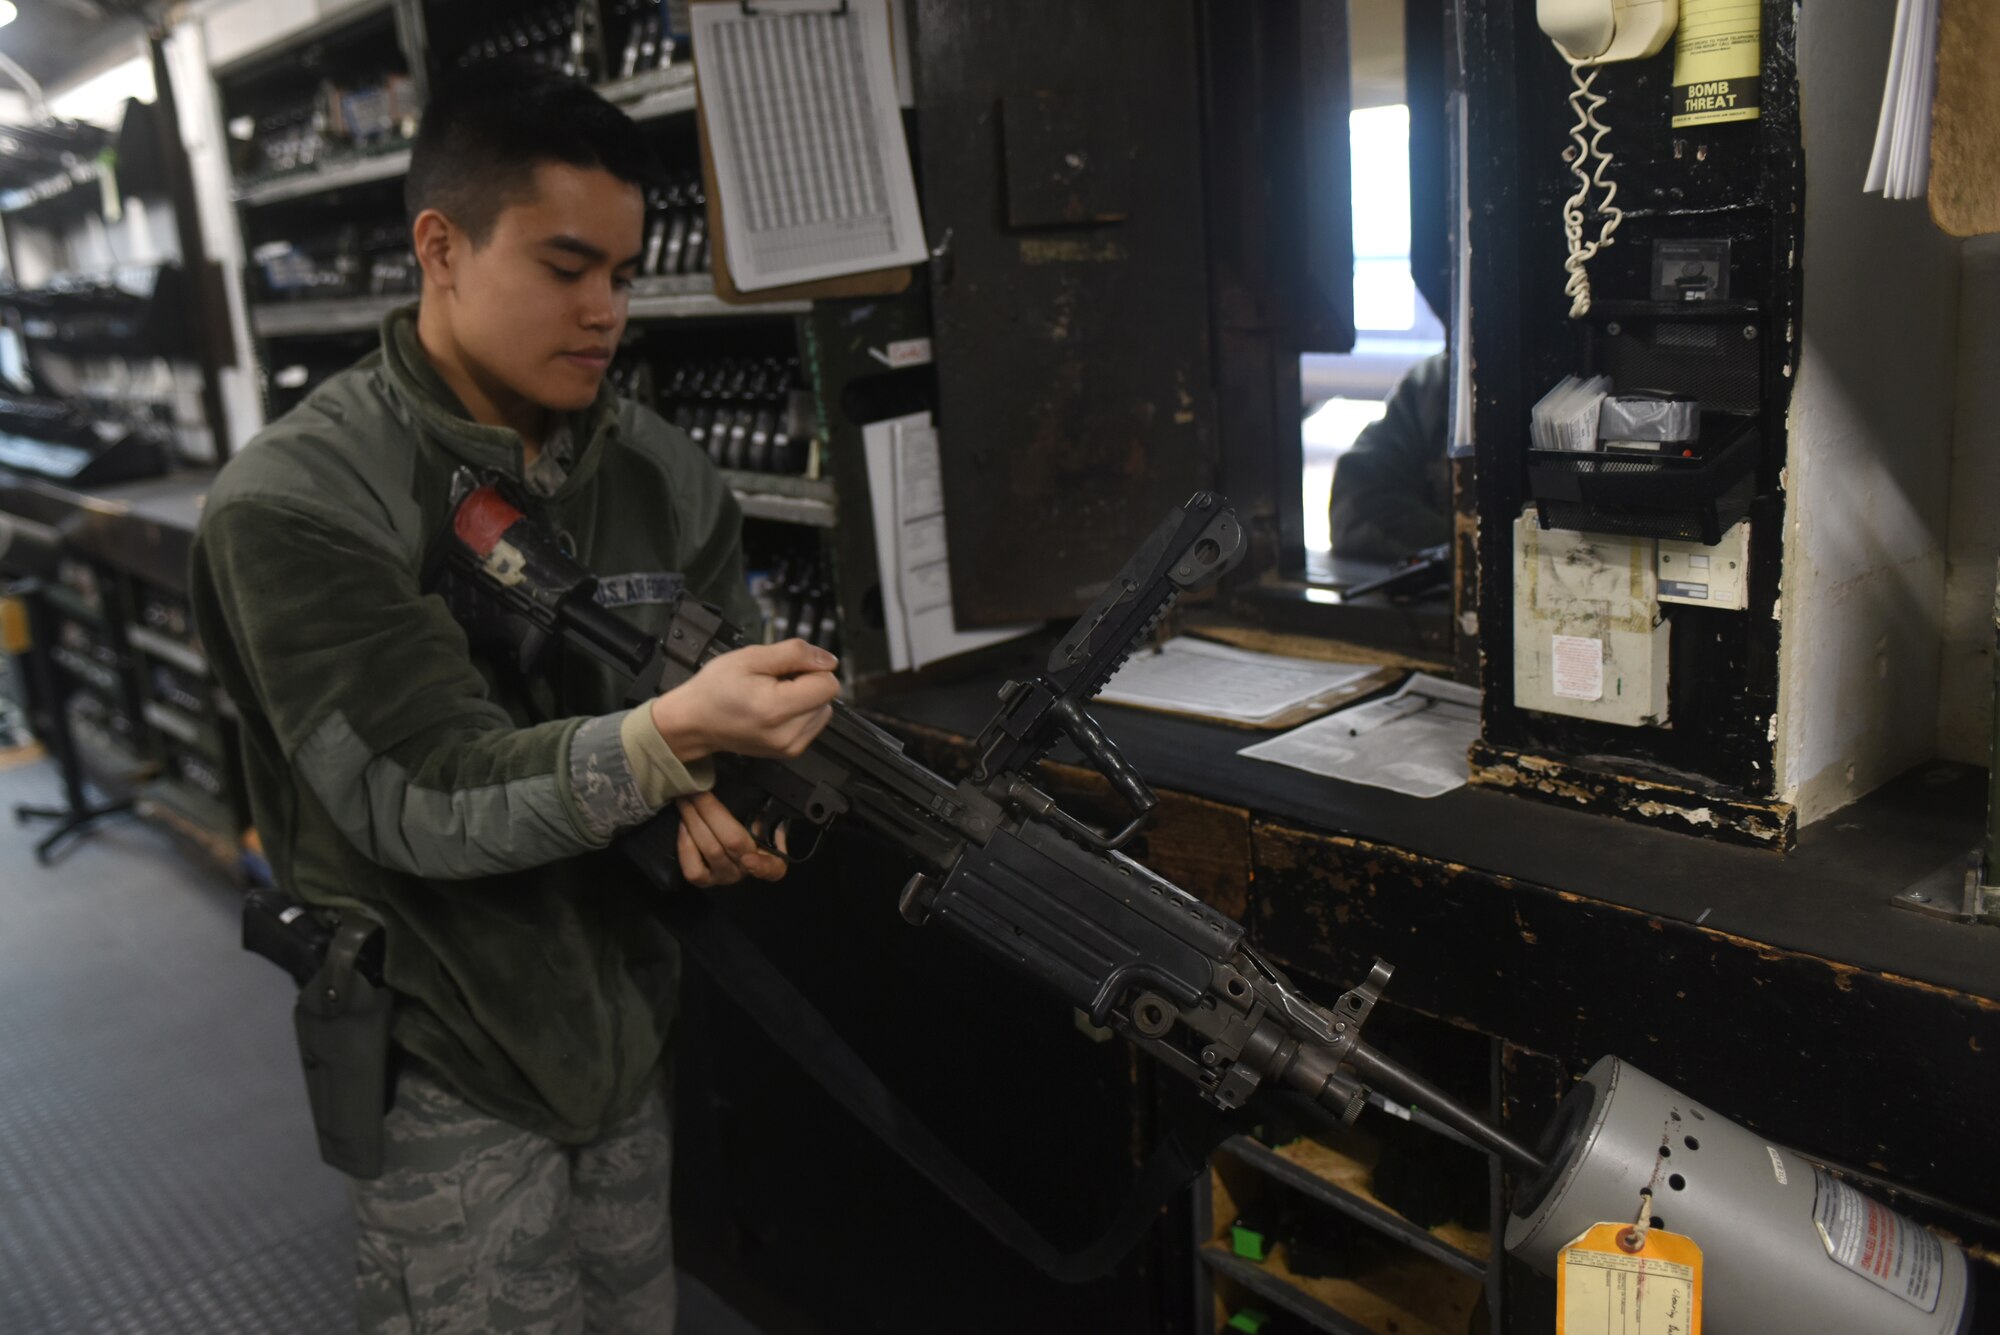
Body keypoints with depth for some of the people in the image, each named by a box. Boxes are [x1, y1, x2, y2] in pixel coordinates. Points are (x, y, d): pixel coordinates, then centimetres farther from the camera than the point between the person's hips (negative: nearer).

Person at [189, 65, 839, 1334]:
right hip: (452, 1072, -5)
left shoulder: (663, 474, 0)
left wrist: (734, 797, -21)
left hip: (631, 1026, 5)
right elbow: (424, 800, -23)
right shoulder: (292, 505, -16)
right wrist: (668, 740, -39)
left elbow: (749, 687, 3)